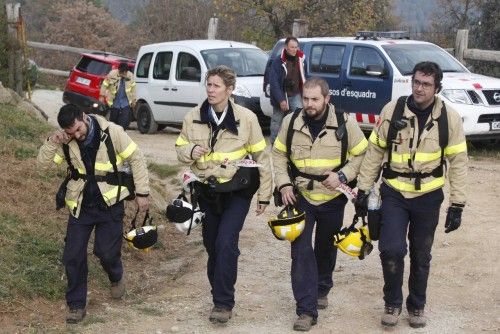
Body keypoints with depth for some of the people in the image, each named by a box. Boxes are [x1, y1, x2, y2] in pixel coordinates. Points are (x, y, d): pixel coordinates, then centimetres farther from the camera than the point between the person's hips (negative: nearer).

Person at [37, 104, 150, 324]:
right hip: (80, 205, 3)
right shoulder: (66, 141, -6)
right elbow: (43, 164, -2)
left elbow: (135, 159, -7)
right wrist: (52, 143, -21)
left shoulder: (111, 132, -15)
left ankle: (116, 278, 31)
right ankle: (76, 305, 15)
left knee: (107, 251, -5)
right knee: (73, 255, 0)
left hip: (110, 203, -3)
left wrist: (142, 193, -7)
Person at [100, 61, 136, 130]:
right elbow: (105, 85, -3)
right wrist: (102, 96, -1)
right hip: (114, 102, -1)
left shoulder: (130, 75, -5)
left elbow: (133, 88, 8)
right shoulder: (112, 74, -14)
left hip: (126, 103, 1)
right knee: (113, 120, 10)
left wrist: (133, 100, 13)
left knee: (125, 122, -11)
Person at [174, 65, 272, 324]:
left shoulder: (246, 118, -10)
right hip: (207, 191, 4)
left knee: (226, 243, -15)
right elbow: (180, 148, 9)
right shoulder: (193, 117, -3)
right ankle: (219, 291, 32)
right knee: (211, 244, 13)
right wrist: (190, 151, -17)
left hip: (237, 191, -4)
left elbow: (261, 157, -2)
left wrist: (264, 194, -1)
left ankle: (223, 303, -7)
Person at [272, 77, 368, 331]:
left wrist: (343, 175, -16)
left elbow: (361, 154, -2)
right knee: (301, 250, -9)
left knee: (326, 248, 18)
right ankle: (306, 310, -6)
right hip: (300, 196, 0)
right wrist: (284, 184, -8)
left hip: (332, 198, 0)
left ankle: (322, 289, 44)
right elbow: (279, 155, 5)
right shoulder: (291, 122, -7)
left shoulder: (345, 123, -13)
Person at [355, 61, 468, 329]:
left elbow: (458, 163, -2)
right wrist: (363, 190, 1)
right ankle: (392, 303, 12)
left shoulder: (449, 118, -7)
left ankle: (416, 306, 33)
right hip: (394, 194, 0)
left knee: (421, 257, 12)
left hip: (428, 198, 1)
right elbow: (374, 151, 1)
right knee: (392, 250, -13)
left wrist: (457, 205, -4)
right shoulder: (392, 110, -7)